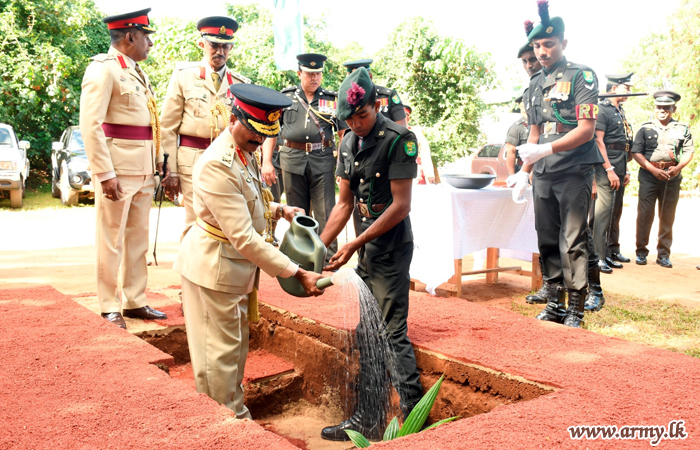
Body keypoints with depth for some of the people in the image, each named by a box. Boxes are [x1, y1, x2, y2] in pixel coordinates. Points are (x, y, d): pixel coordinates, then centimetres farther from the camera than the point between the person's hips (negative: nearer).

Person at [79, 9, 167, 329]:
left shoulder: (136, 71, 16)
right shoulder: (103, 69, -10)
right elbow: (90, 126, -17)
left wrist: (157, 160, 11)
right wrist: (105, 175, -20)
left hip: (144, 170, 9)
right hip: (117, 170, -8)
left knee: (138, 239, 14)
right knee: (112, 241, 2)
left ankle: (135, 301, 25)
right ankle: (109, 307, 14)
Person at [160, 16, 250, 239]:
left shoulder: (241, 83, 9)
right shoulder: (184, 76, 3)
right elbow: (168, 127, 2)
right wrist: (170, 171, -3)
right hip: (193, 159, -2)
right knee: (196, 222, -2)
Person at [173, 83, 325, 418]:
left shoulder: (245, 152, 5)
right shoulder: (217, 165, -27)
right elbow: (243, 237, -31)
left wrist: (279, 210, 4)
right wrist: (297, 274, -30)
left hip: (237, 265, 10)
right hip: (214, 267, -10)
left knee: (235, 345, 20)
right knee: (220, 352, 4)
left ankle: (237, 417, 36)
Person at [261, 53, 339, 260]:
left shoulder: (332, 99, 7)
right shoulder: (286, 97, 9)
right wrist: (266, 162, -2)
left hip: (323, 161, -1)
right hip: (293, 161, 1)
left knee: (326, 215, -3)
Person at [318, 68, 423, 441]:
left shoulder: (398, 139, -14)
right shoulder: (349, 143, 9)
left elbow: (401, 205, -17)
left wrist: (354, 245, -18)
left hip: (392, 247, -8)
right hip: (367, 248, 8)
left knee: (393, 334, -5)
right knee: (367, 334, 13)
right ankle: (367, 419, 24)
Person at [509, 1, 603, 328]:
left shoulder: (581, 76, -4)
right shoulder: (535, 84, 15)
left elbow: (586, 130, -13)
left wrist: (545, 150, -23)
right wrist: (524, 172, 10)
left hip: (574, 172, -6)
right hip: (543, 175, 6)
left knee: (573, 242, -5)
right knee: (547, 241, 10)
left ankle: (575, 309, 3)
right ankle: (555, 303, 20)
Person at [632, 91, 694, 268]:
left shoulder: (683, 129, 9)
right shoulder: (645, 129, 5)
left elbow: (689, 152, 5)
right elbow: (636, 152, -1)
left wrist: (678, 167, -14)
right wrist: (654, 170, -12)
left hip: (672, 178, 1)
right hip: (649, 176, -1)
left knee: (668, 217, 5)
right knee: (644, 215, -1)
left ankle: (663, 254, 13)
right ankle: (641, 252, 9)